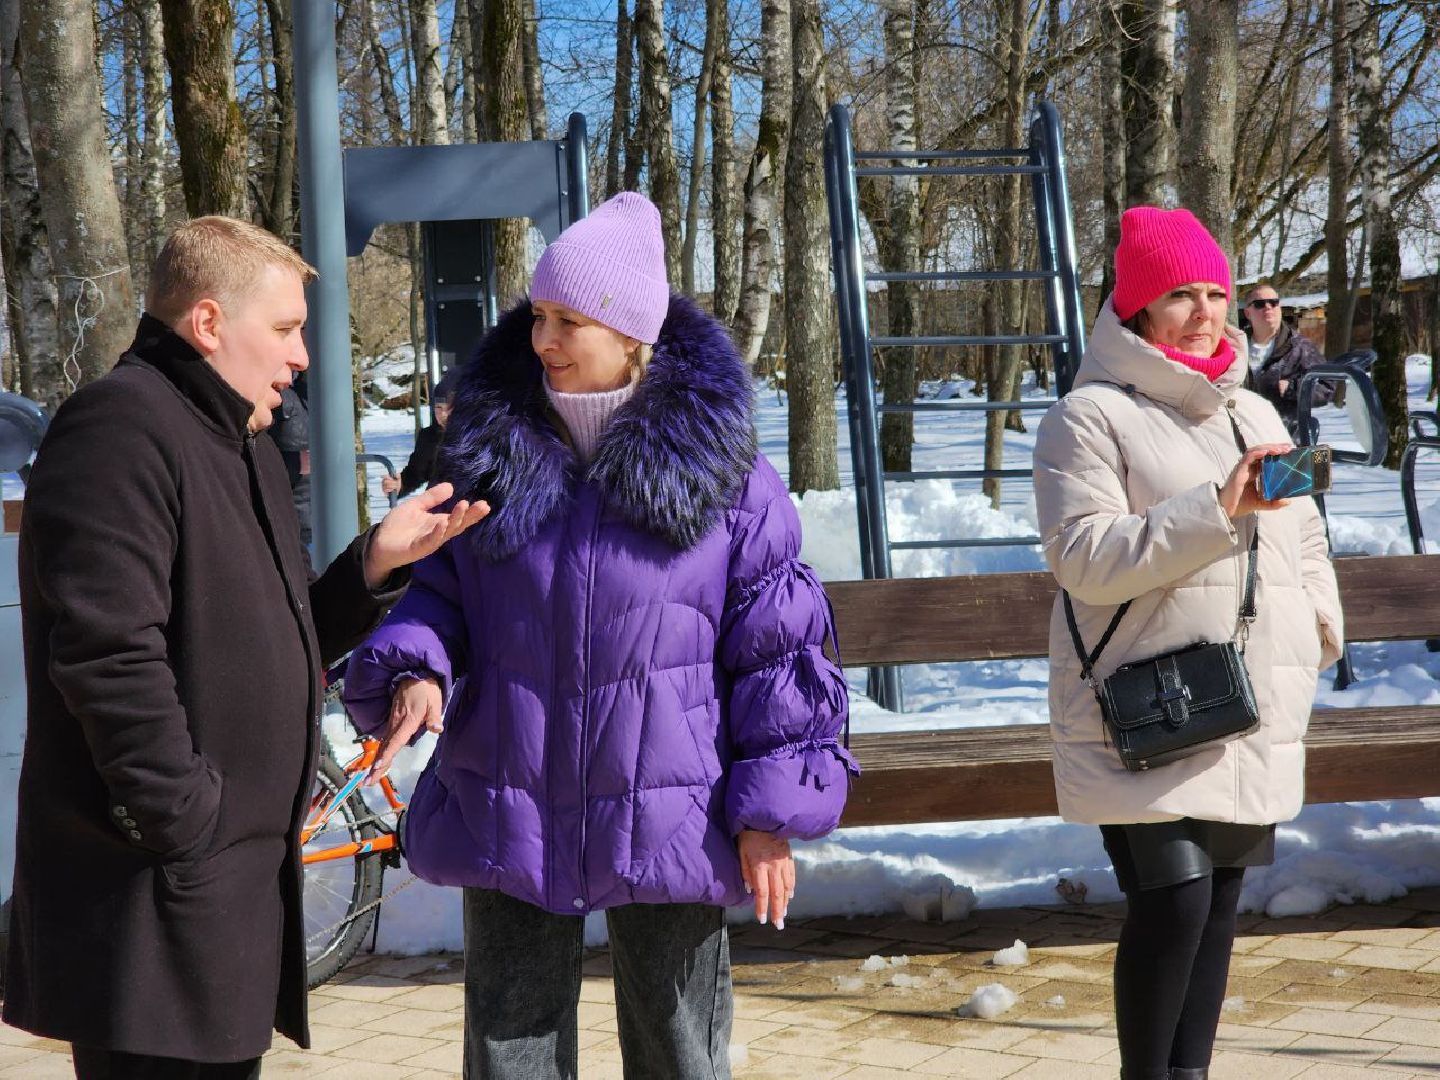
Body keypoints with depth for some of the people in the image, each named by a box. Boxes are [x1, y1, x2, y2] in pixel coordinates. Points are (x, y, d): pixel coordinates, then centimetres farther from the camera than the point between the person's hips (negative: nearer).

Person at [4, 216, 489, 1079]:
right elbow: (107, 653, -24)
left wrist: (376, 564, 5)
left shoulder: (244, 449, 19)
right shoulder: (121, 432, -14)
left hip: (235, 881, 10)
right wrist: (183, 822, -21)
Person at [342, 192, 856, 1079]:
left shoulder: (720, 465, -6)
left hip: (667, 828, -2)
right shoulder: (487, 447, 2)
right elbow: (437, 591, 11)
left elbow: (778, 646, -4)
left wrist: (773, 812, -7)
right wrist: (414, 669, -12)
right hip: (508, 820, 2)